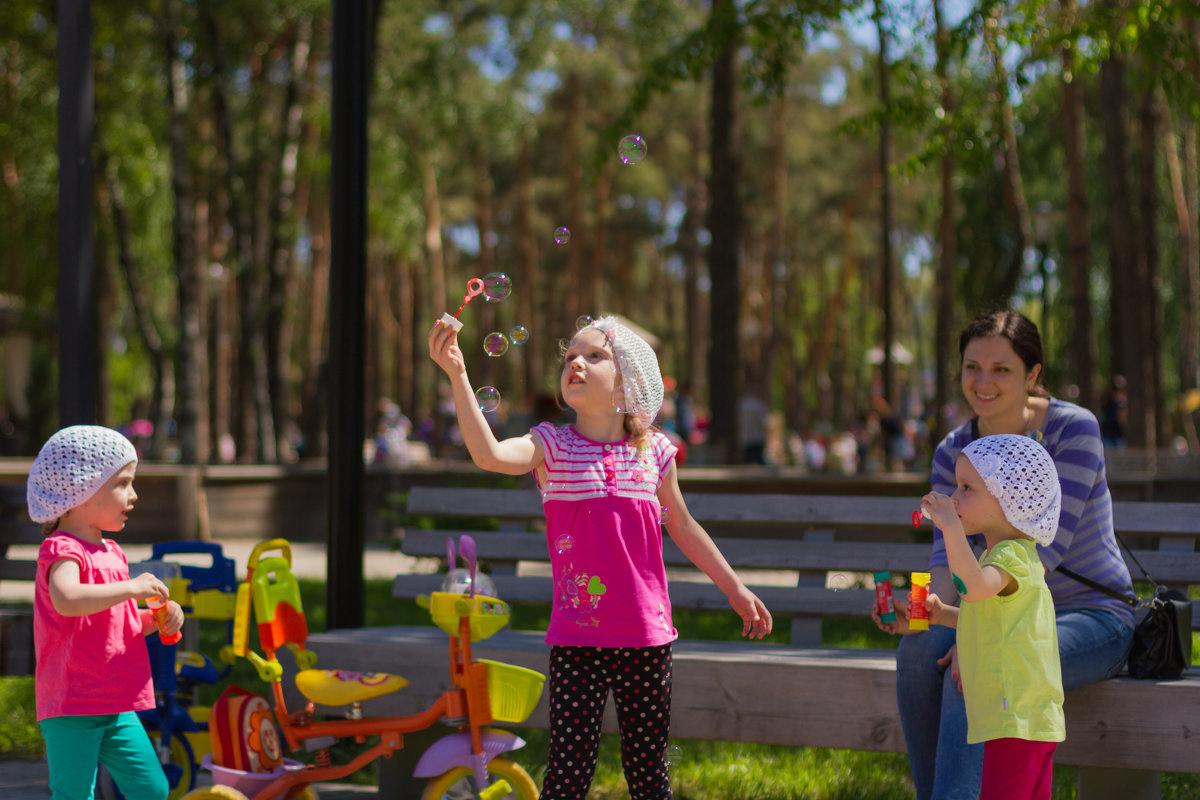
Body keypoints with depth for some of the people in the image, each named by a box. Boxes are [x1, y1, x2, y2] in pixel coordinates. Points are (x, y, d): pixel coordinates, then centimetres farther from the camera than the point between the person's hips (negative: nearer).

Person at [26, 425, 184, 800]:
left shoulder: (111, 554, 15)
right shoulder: (63, 550, -13)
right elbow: (67, 600, -36)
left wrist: (156, 620, 5)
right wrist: (132, 587, -28)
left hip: (116, 709, 8)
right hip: (72, 708, -8)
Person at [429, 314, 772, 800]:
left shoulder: (653, 452, 5)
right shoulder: (552, 447, -2)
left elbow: (682, 526, 19)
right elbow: (489, 454, -23)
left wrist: (736, 590, 24)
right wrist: (457, 376, -33)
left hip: (647, 637, 2)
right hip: (577, 641, -2)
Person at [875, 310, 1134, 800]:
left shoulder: (1073, 429, -14)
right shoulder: (953, 451, 3)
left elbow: (1047, 542, -23)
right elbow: (948, 554, -6)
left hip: (1093, 618, -5)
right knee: (918, 650, -25)